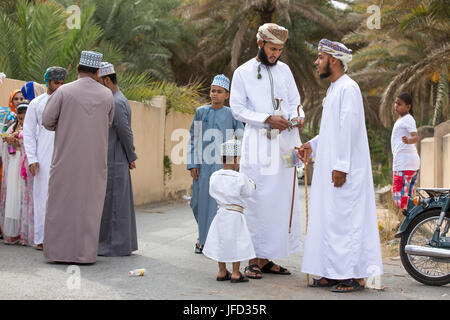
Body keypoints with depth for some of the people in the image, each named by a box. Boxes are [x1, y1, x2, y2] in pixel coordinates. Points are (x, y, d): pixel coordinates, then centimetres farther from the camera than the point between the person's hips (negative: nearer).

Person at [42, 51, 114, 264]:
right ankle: (85, 252, 6)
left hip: (66, 158, -2)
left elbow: (47, 120, -5)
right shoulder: (107, 95, 2)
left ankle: (58, 251, 8)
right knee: (89, 204, 7)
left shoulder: (64, 91, -6)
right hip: (95, 160, 2)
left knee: (62, 203, 6)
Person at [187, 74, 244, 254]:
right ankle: (203, 238, 19)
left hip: (223, 165, -1)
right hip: (204, 165, 1)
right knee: (201, 201, 3)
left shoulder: (231, 114, 4)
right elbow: (193, 139, 7)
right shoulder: (201, 112, 6)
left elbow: (242, 138, 7)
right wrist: (193, 164, 0)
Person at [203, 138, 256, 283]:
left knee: (221, 241, 13)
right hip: (236, 213, -5)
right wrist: (251, 182, 16)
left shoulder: (214, 176, -1)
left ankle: (222, 271, 21)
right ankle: (236, 273, 5)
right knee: (236, 242, 3)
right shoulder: (240, 177, -16)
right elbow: (248, 192, -4)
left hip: (221, 211, 5)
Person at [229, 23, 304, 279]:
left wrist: (296, 116, -6)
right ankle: (255, 260, -3)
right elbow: (238, 109, -3)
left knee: (281, 199, 3)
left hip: (283, 142, 5)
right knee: (257, 200, -8)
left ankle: (268, 258, 10)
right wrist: (267, 119, -16)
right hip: (258, 144, -5)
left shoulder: (284, 70, 13)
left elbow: (294, 101, 17)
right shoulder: (243, 73, 0)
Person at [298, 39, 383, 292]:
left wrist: (341, 166, -23)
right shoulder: (334, 88, 18)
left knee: (345, 218, -7)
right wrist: (313, 145, 15)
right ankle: (334, 272, 16)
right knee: (329, 218, 10)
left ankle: (355, 275, -2)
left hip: (343, 170, -10)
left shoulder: (348, 88, -13)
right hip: (329, 166, 10)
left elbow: (349, 128, -20)